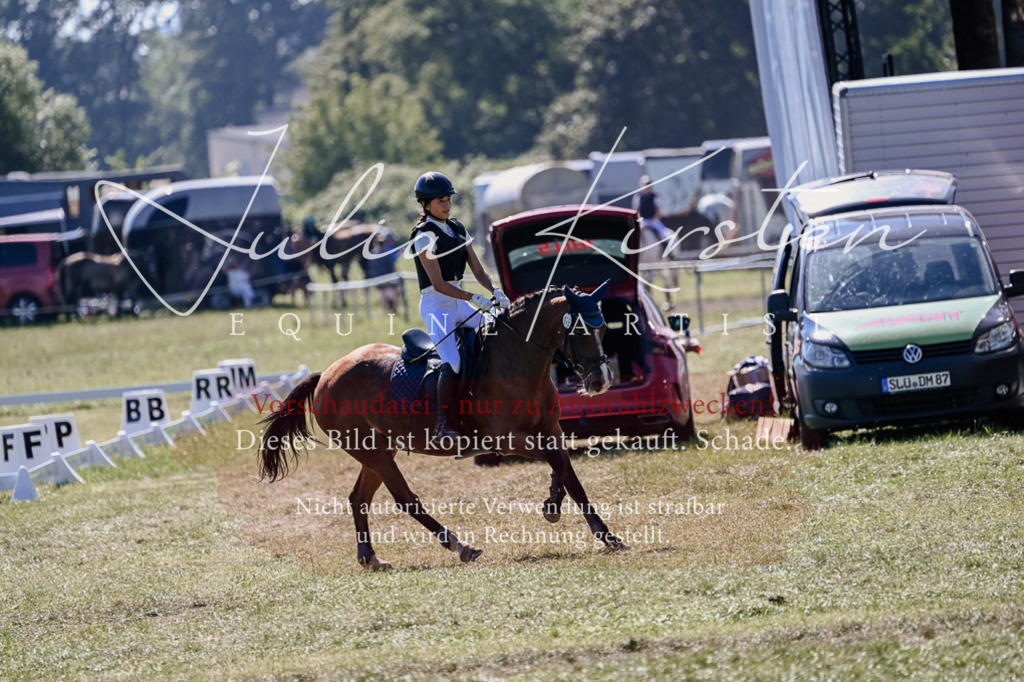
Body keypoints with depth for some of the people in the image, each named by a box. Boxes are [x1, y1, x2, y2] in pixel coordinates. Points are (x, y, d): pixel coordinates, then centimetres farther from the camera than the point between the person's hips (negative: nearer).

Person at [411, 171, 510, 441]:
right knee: (452, 363, -24)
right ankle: (442, 426, -26)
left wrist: (495, 292, -9)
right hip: (436, 304, -8)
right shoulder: (425, 235, -12)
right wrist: (474, 298, -25)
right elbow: (438, 283, -18)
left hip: (459, 303, 8)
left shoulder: (457, 229, 11)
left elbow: (478, 270, 10)